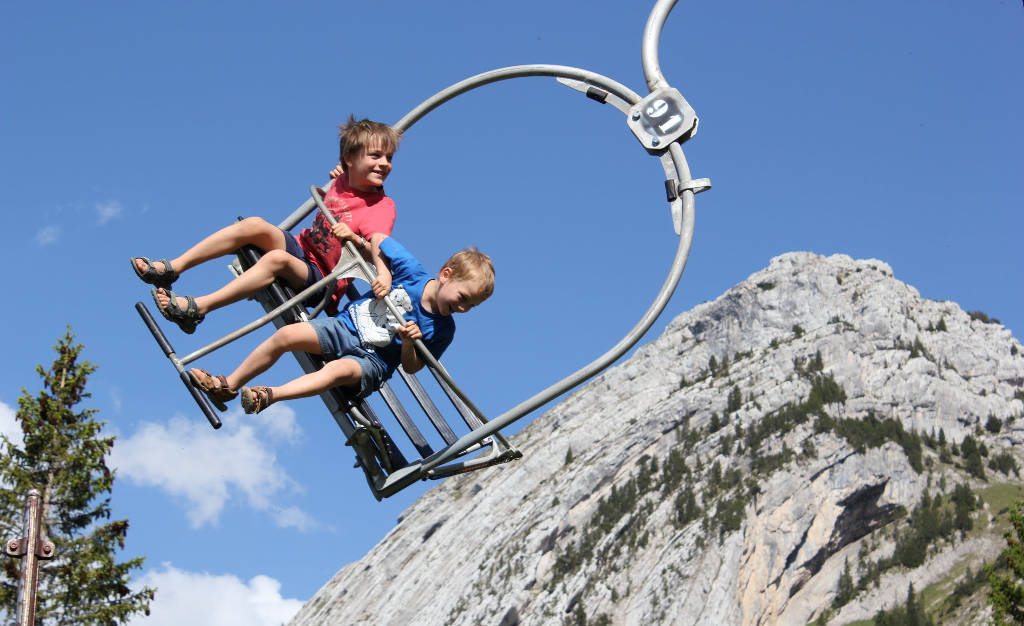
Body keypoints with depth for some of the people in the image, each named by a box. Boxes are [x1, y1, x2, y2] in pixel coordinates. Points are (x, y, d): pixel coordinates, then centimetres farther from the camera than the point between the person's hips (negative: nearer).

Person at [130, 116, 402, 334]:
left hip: (320, 281, -6)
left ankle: (196, 308, -43)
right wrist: (336, 177, 12)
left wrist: (383, 275, -48)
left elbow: (379, 246, -29)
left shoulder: (382, 207, -11)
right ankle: (172, 268, -20)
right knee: (255, 225, -19)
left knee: (276, 258, -35)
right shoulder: (343, 181, 7)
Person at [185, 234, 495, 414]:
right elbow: (380, 239, 5)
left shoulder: (443, 330, -7)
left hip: (373, 361, -2)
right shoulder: (413, 273, -7)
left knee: (339, 370, -35)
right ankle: (229, 386, -4)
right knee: (287, 334, -17)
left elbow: (411, 367, -4)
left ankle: (269, 395, -44)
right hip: (346, 326, 2)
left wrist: (409, 344, -23)